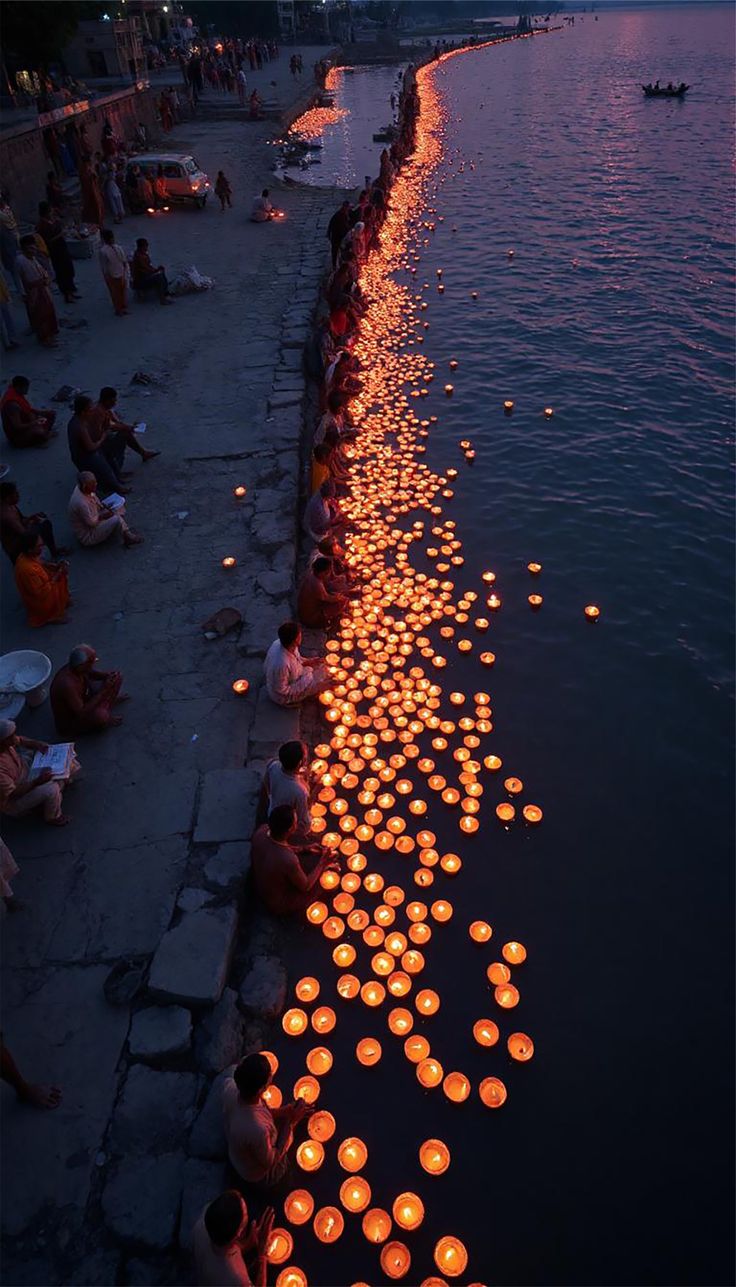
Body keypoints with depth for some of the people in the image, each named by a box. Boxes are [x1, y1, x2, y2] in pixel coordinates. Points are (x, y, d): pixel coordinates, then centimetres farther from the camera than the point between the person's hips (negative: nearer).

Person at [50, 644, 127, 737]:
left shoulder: (77, 666, -17)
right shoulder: (67, 684, -40)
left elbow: (94, 674, 5)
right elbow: (82, 714, -36)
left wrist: (108, 675, -17)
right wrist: (103, 691, -34)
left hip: (83, 703, 7)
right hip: (69, 723, -7)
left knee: (117, 677, 1)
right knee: (101, 715, -38)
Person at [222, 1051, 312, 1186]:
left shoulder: (229, 1085, -29)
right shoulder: (258, 1130, -46)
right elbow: (270, 1163, -24)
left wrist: (285, 1111, -14)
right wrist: (291, 1122, -22)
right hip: (258, 1175, -5)